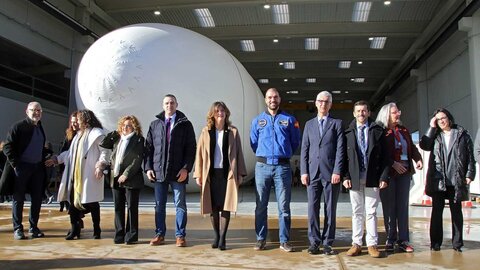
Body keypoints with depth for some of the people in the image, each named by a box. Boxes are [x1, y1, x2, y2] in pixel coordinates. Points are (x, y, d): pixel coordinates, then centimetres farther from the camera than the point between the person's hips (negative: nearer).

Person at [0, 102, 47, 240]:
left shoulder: (40, 128, 11)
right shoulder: (18, 126, -5)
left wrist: (43, 162, 6)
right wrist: (15, 164, -14)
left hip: (38, 168, 5)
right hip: (21, 167, -5)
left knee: (37, 199, 7)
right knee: (18, 199, 3)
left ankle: (33, 227, 17)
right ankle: (17, 229, 11)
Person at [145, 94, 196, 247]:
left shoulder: (185, 125, 3)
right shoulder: (155, 125, 11)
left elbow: (191, 148, -1)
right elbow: (148, 147, 10)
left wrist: (186, 168, -10)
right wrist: (148, 167, 0)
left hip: (178, 172, -2)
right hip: (158, 171, 3)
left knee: (180, 205, 4)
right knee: (159, 205, 9)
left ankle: (180, 235, 13)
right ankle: (159, 234, 20)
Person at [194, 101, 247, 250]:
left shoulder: (233, 131, 4)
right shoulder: (206, 132, 5)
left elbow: (238, 153, 5)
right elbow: (199, 153, 5)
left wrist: (240, 173, 1)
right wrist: (198, 174, 1)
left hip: (227, 174, -1)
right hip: (211, 174, 1)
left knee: (226, 206, -2)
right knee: (213, 207, 7)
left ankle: (222, 238, 7)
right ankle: (216, 235, 21)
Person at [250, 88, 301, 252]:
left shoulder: (289, 119, 6)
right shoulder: (257, 120, 10)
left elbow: (296, 142, 11)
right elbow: (253, 143, 15)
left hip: (282, 166, -1)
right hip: (262, 166, 1)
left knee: (284, 207, 2)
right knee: (261, 206, 5)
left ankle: (284, 241, 11)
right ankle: (261, 239, 16)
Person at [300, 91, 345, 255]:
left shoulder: (337, 124, 7)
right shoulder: (309, 124, 14)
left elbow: (340, 149, -1)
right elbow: (304, 149, 9)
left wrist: (337, 171, -11)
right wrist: (304, 171, -1)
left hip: (331, 173, -2)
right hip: (313, 172, 2)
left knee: (330, 209, 3)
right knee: (313, 208, 2)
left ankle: (328, 243, 12)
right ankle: (314, 242, 11)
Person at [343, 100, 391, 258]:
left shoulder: (378, 131, 5)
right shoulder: (348, 132, 7)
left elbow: (385, 156, 2)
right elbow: (345, 156, 4)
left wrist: (384, 177, -5)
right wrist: (346, 176, -5)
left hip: (372, 178, -1)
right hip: (354, 178, 1)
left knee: (371, 212, 3)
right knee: (357, 212, 7)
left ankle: (372, 244, 10)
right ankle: (356, 244, 13)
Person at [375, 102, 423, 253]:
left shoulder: (404, 130, 14)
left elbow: (412, 147, 17)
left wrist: (418, 159, 0)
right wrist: (393, 164, -17)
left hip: (405, 172, 5)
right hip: (388, 173, -5)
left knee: (403, 206, 5)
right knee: (389, 207, 2)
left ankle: (403, 240, 10)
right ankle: (390, 239, 11)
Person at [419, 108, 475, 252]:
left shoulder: (462, 134, 6)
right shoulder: (435, 135, 12)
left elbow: (470, 156, 4)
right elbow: (424, 145, -7)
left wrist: (469, 174, -4)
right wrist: (432, 127, -4)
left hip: (456, 181, -1)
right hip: (438, 181, 1)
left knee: (456, 212, 6)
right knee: (436, 211, 4)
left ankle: (457, 243, 13)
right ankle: (435, 242, 10)